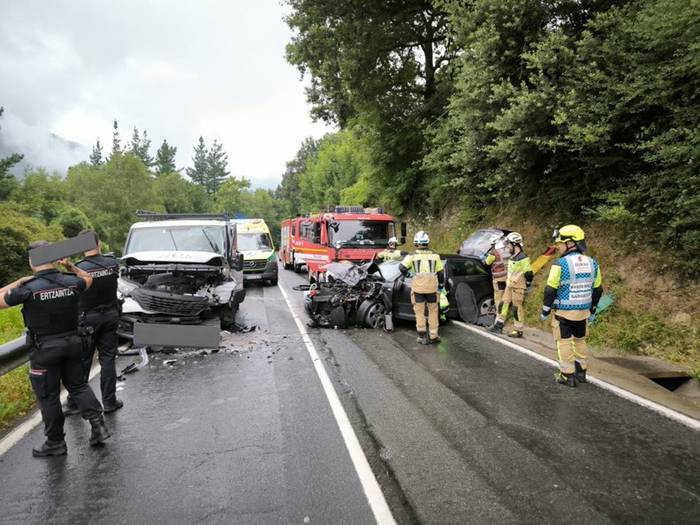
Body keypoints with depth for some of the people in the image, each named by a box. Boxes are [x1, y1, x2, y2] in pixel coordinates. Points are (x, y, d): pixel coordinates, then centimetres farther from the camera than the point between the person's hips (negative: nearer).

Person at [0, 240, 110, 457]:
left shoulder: (29, 288, -18)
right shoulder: (71, 282, -4)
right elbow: (88, 279, 19)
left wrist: (18, 282, -2)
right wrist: (70, 266, 19)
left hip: (45, 348, -4)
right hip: (72, 342, 4)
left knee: (48, 396, 10)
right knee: (78, 385, 20)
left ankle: (55, 442, 21)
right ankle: (98, 425, 12)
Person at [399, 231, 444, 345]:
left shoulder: (412, 256, -1)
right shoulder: (435, 256, 4)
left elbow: (402, 267, -12)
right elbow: (440, 272, 7)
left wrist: (405, 273, 10)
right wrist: (440, 284, 23)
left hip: (418, 288, -1)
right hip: (432, 287, 1)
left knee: (419, 312, 9)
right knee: (433, 311, 14)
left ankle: (422, 336, 9)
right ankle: (433, 336, 17)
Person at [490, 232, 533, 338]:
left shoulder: (523, 258, -18)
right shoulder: (512, 257, 11)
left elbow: (528, 274, -18)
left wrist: (526, 286, -9)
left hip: (518, 287, -9)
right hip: (509, 286, 9)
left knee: (517, 308, -3)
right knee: (503, 304, 9)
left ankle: (518, 331, 5)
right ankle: (499, 326, 15)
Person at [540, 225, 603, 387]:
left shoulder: (560, 264, -18)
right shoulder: (592, 263, 1)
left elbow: (550, 290, -16)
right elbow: (598, 290, 9)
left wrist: (545, 310, -4)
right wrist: (592, 310, 21)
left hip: (563, 312, -5)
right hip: (583, 312, 6)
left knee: (564, 342, 6)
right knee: (580, 341, 20)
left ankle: (568, 376, 10)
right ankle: (581, 372, 29)